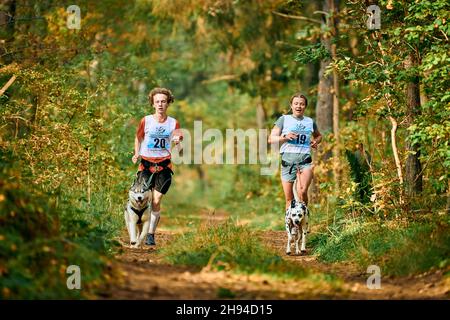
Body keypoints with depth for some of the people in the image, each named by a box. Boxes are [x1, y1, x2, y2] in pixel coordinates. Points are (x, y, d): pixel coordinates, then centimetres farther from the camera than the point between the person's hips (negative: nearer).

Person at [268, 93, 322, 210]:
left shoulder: (310, 122, 14)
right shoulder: (284, 119, 8)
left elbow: (318, 135, 34)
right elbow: (271, 139, 5)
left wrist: (315, 142, 11)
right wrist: (285, 137, -13)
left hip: (305, 161, 0)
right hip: (288, 161, 0)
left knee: (302, 192, -23)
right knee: (289, 199, 3)